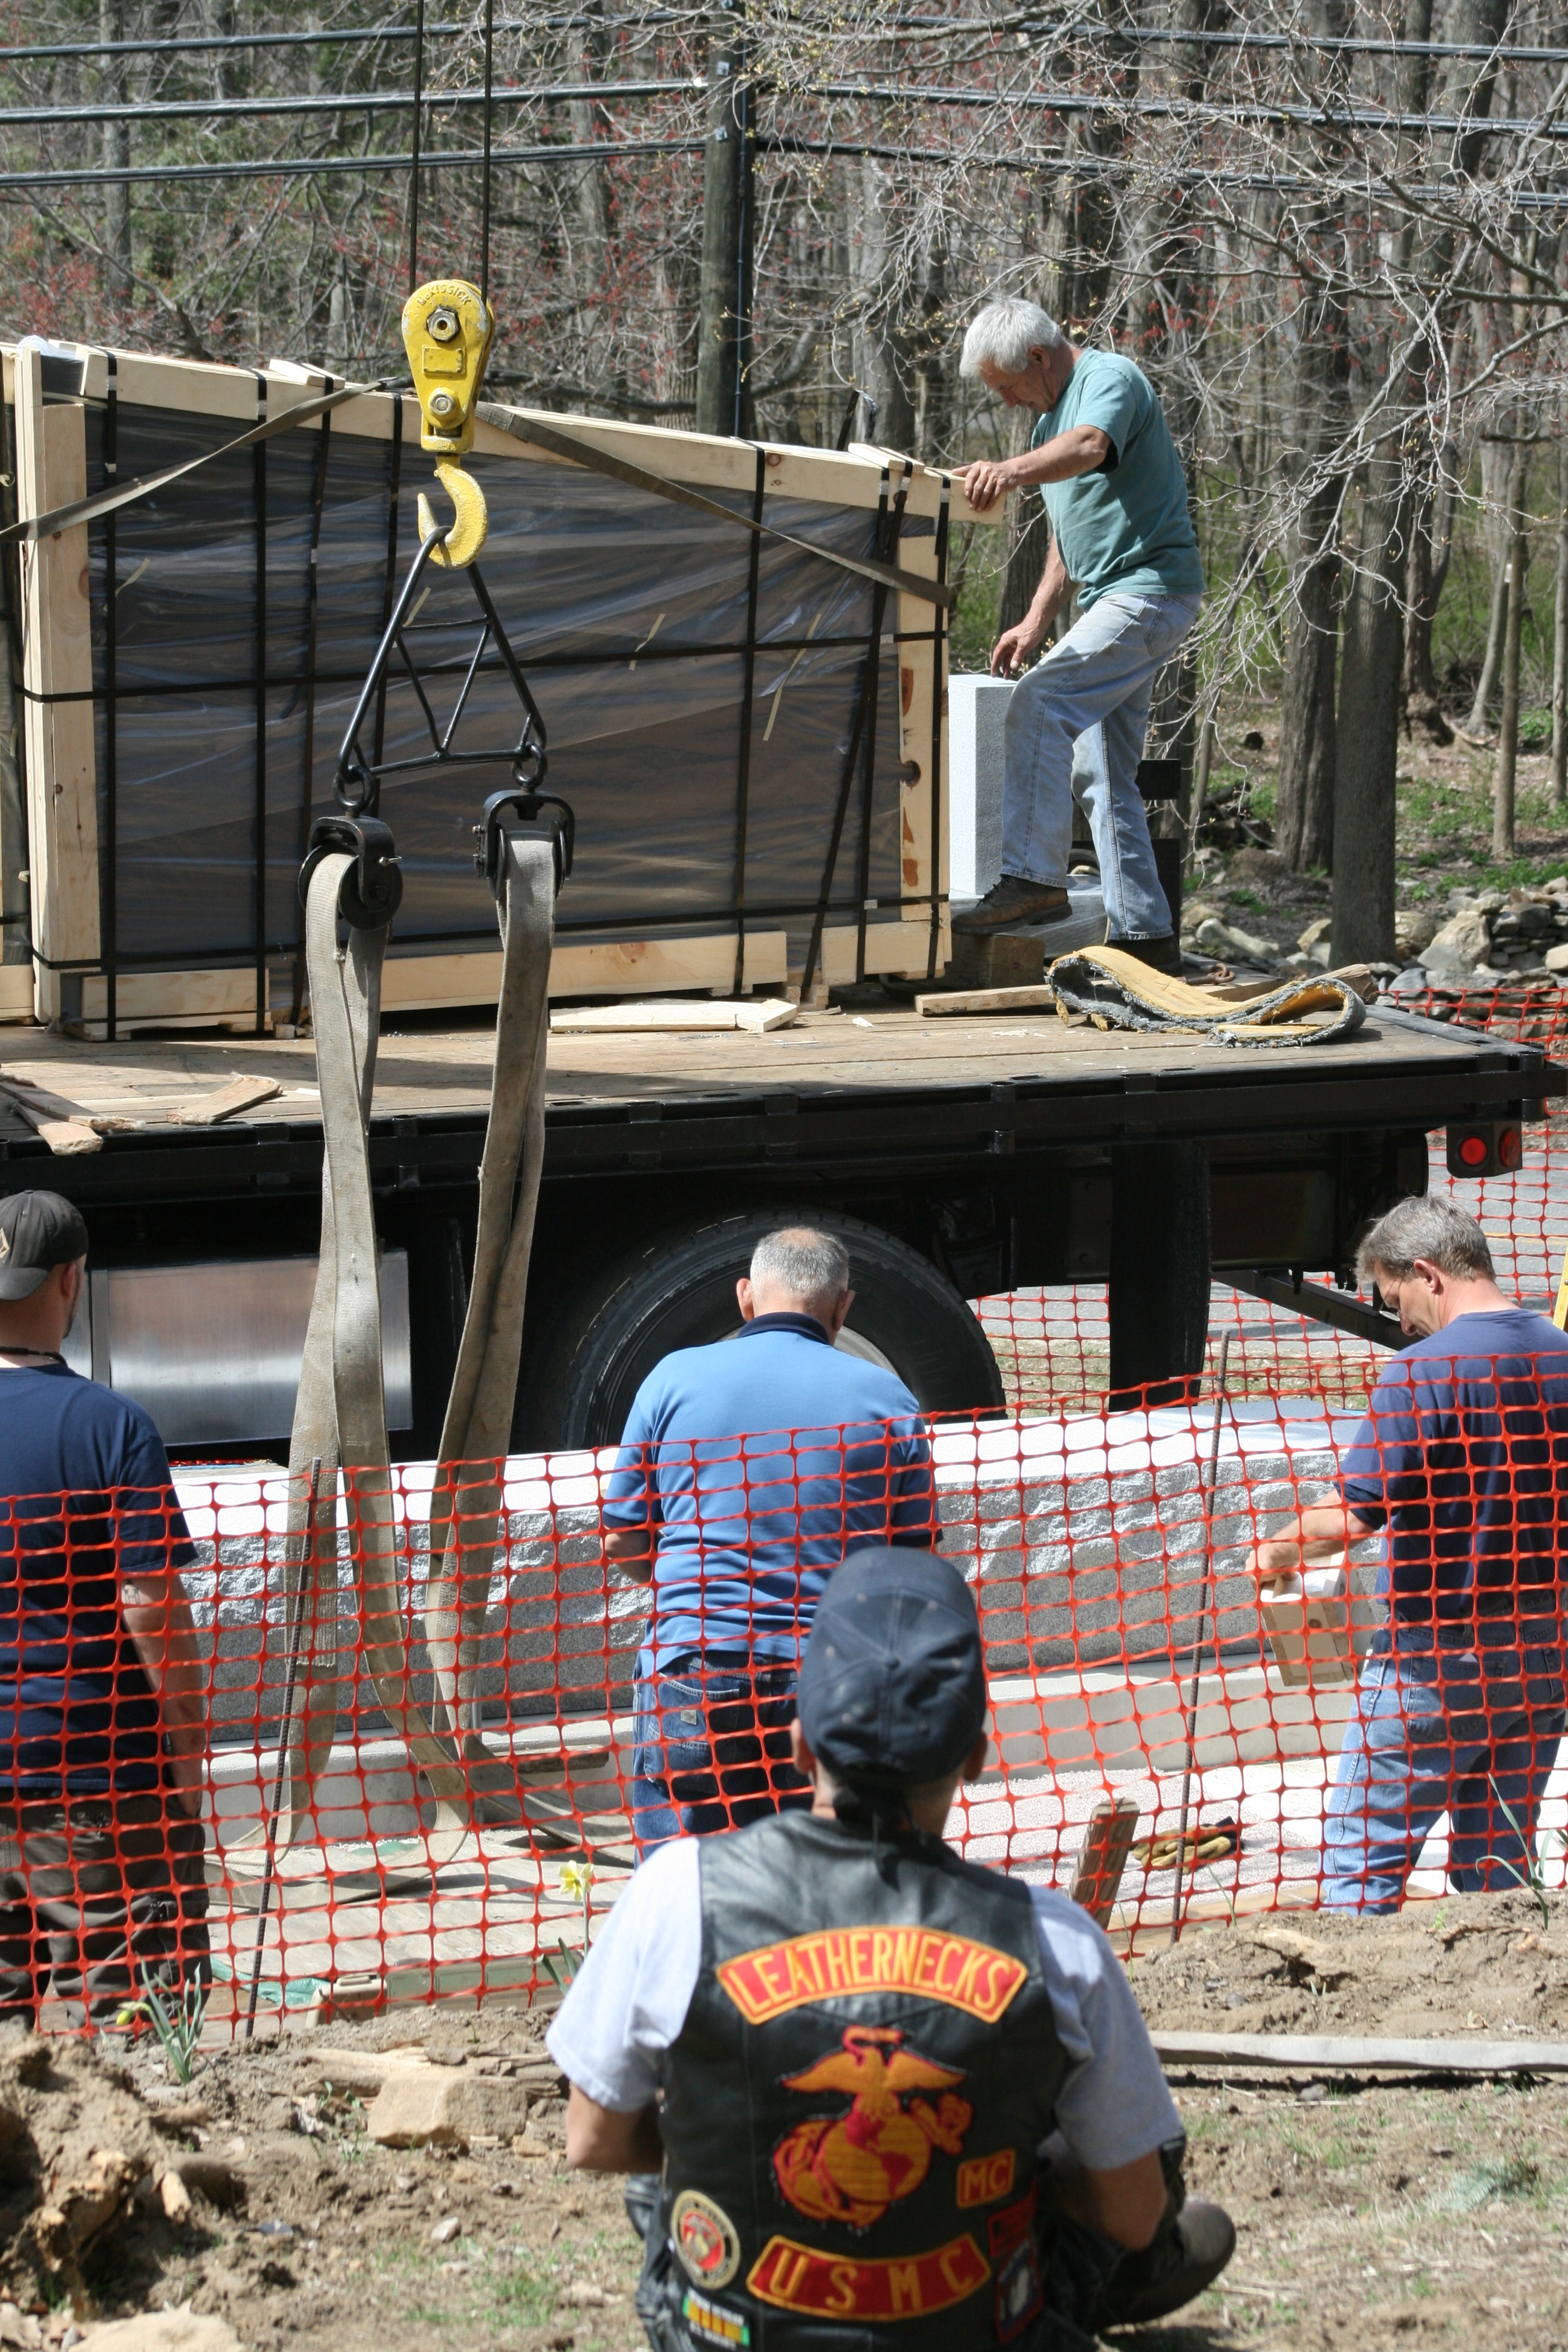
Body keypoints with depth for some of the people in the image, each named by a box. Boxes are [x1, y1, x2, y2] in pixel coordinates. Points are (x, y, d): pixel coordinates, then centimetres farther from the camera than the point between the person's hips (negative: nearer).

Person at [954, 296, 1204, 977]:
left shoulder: (1111, 379, -11)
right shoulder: (1051, 419, 19)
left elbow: (1090, 446, -34)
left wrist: (1012, 470, -52)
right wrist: (1036, 621, 15)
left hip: (1152, 586, -11)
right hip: (1109, 600, 11)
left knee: (1039, 703, -24)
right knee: (1102, 773, 8)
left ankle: (1034, 878, -25)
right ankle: (1144, 937, 10)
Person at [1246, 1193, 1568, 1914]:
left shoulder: (1424, 1373, -16)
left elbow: (1353, 1513, -20)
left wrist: (1276, 1552, -2)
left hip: (1435, 1660, -7)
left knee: (1361, 1860, 1)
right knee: (1500, 1866, 12)